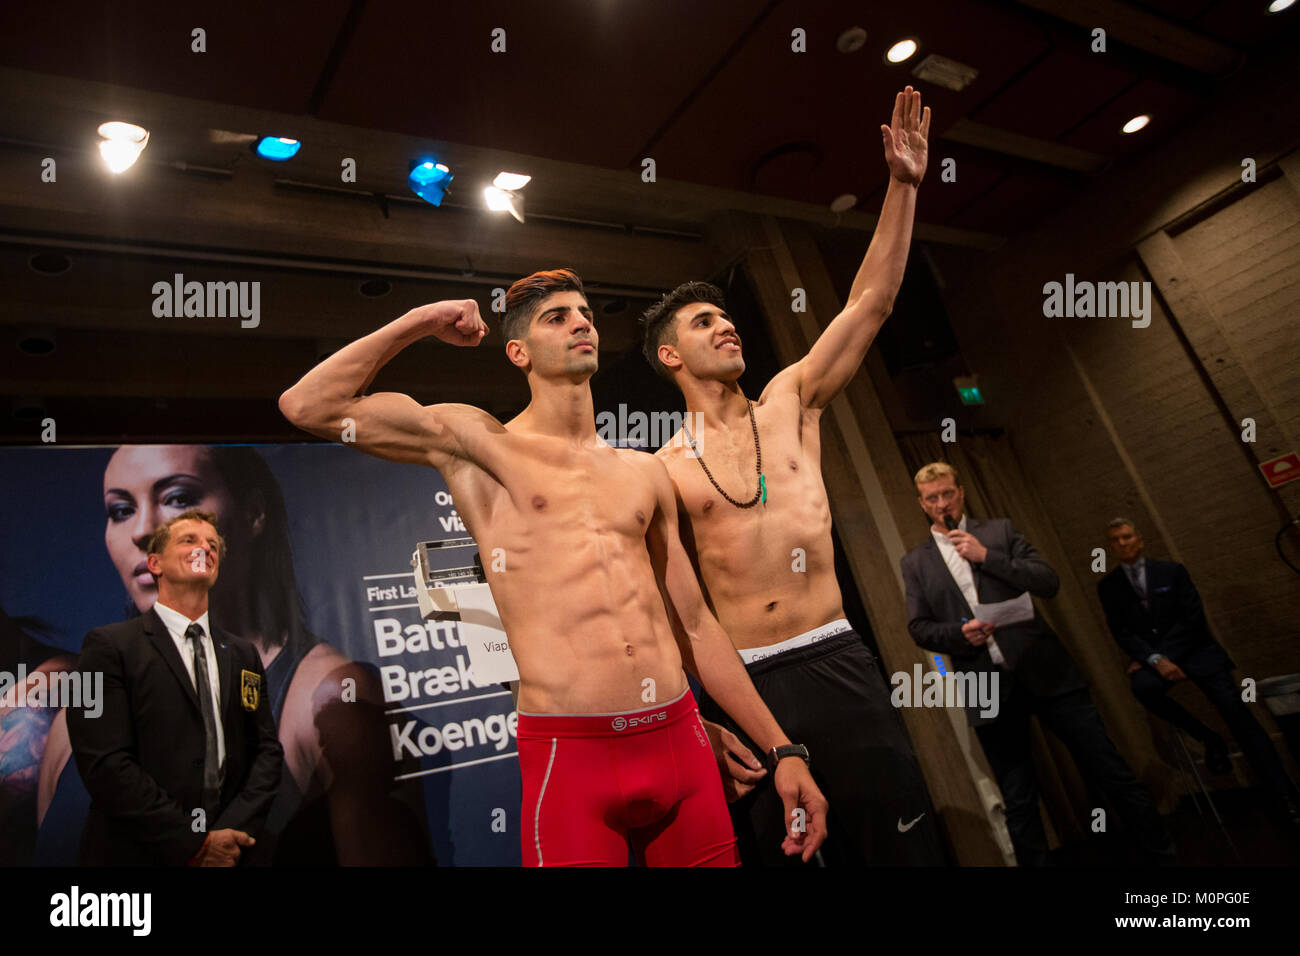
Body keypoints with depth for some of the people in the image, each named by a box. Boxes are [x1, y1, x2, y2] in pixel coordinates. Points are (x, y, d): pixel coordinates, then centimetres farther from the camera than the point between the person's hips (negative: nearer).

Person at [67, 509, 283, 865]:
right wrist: (194, 844, -17)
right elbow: (105, 763, -15)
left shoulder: (242, 655, 7)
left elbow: (267, 750, 4)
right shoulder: (109, 646, -7)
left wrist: (234, 830, -12)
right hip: (138, 853, -4)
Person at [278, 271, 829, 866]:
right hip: (570, 757, -4)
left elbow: (693, 626, 15)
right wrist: (420, 322, 3)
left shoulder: (644, 472, 14)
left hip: (682, 743, 5)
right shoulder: (476, 443, 3)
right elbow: (308, 407, -3)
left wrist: (782, 749, 13)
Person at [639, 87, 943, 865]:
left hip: (840, 662, 2)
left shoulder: (791, 404, 9)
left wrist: (903, 184, -1)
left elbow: (871, 303, 4)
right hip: (744, 682, -2)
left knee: (903, 843, 5)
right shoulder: (663, 471, 1)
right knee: (769, 849, 7)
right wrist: (698, 720, -4)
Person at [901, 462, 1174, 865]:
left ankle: (1164, 855, 23)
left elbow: (1049, 582, -3)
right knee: (1018, 802, 9)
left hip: (1045, 670, 0)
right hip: (989, 691, 1)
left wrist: (986, 556, -12)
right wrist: (960, 632, -13)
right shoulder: (915, 562, 8)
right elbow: (918, 628, 5)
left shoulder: (1000, 530, 7)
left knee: (1110, 771, 6)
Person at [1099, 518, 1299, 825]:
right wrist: (1155, 660, -20)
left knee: (1234, 708, -16)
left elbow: (1193, 617, -2)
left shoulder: (1172, 571, 5)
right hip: (1155, 659, 0)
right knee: (1143, 686, -33)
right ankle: (1209, 740, -10)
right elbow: (1121, 632, -3)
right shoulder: (1108, 587, 5)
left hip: (1195, 649, 1)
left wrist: (1165, 654, -13)